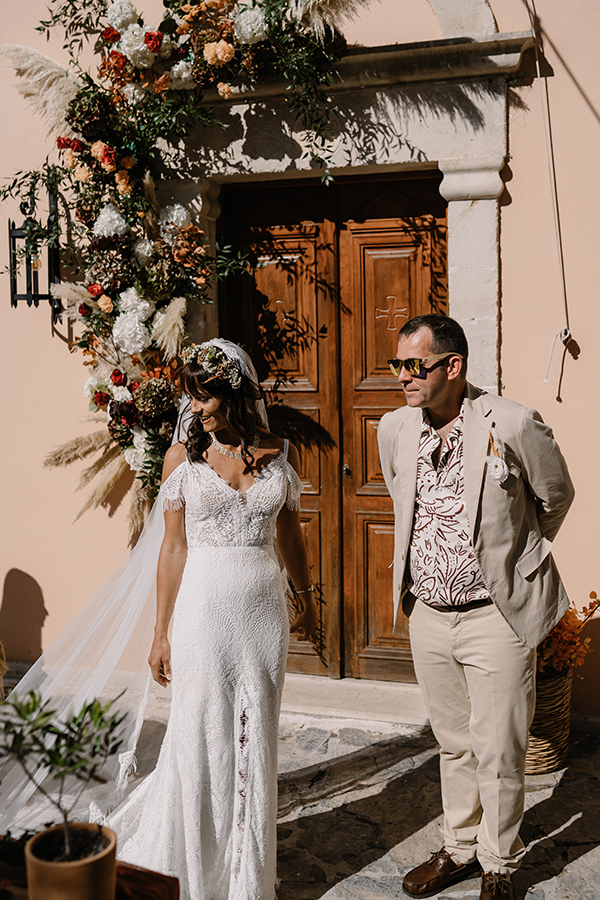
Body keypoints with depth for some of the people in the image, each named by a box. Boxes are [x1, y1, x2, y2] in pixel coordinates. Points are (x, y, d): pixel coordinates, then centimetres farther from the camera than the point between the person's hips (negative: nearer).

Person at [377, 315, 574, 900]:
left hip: (496, 617, -4)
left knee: (498, 753, 7)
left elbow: (555, 498, 2)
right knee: (453, 743, 19)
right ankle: (460, 848, 38)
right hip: (427, 615, 4)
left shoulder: (513, 425, -16)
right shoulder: (394, 430, -1)